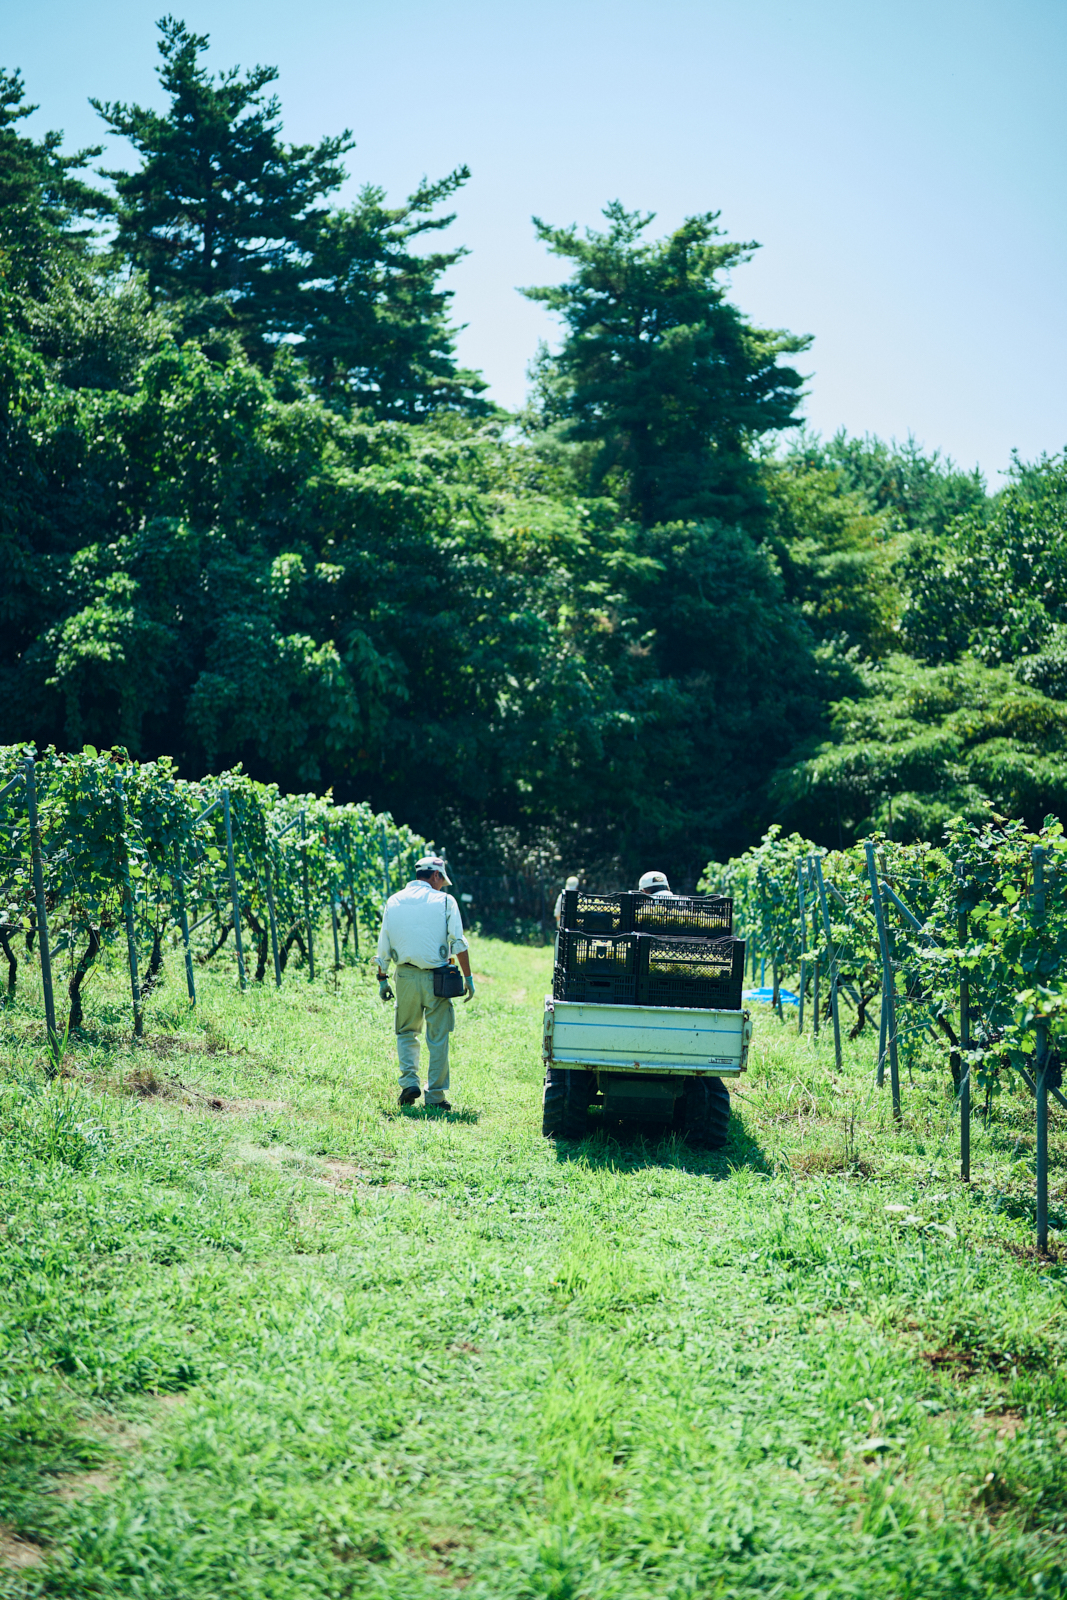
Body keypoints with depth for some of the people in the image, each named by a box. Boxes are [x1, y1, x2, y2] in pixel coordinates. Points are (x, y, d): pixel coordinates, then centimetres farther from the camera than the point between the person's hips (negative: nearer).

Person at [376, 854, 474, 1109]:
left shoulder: (394, 901, 8)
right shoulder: (444, 901, -2)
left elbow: (383, 945, 10)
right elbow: (458, 942, -6)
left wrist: (382, 978, 18)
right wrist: (468, 977, -1)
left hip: (405, 976, 2)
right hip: (435, 978, -2)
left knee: (406, 1032, 18)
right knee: (438, 1038, 6)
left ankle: (409, 1081, 2)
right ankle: (435, 1095, 8)